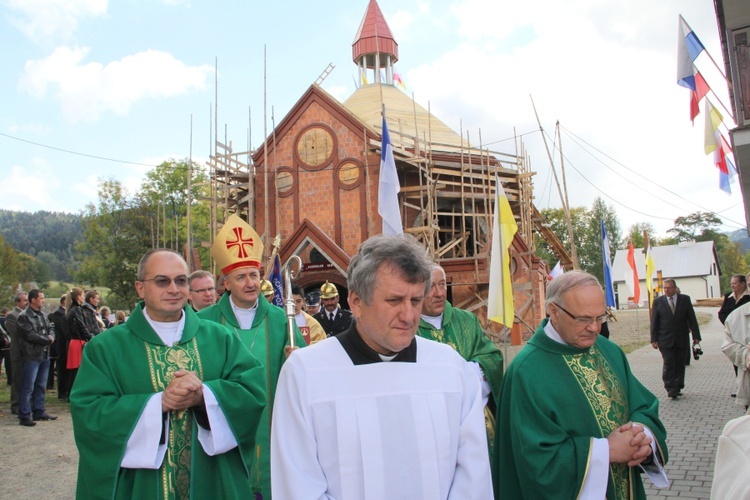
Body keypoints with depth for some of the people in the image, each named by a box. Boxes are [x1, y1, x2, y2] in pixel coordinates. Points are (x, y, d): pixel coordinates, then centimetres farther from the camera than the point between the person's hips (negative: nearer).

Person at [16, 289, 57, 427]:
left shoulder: (42, 314, 13)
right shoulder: (24, 316, -11)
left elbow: (51, 328, 15)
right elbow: (30, 335, -19)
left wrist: (51, 336, -7)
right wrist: (47, 340, -11)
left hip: (44, 355, 8)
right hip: (31, 356, -8)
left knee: (41, 386, 14)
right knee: (28, 387, -4)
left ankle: (39, 411, 24)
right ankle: (24, 416, 2)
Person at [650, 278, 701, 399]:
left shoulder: (685, 299, 3)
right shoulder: (658, 301, 1)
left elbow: (692, 318, 5)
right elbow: (654, 322, 2)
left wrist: (696, 335, -1)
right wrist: (654, 339, -3)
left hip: (682, 339, 2)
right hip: (665, 340, -1)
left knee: (680, 364, 7)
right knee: (668, 364, -8)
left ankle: (678, 387, 19)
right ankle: (670, 389, -7)